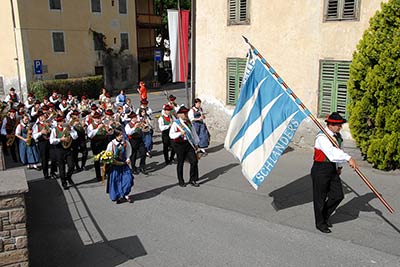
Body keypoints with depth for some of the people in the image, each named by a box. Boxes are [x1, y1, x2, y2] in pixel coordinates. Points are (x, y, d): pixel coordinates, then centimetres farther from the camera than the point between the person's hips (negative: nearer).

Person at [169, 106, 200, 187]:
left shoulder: (188, 122, 11)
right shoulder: (175, 123, -7)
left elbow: (193, 132, 19)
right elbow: (171, 135, -14)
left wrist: (196, 143, 19)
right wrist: (180, 133, -27)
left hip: (189, 144, 5)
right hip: (180, 144, -5)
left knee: (194, 161, -3)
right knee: (180, 163, 6)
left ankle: (192, 180, 11)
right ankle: (181, 181, 21)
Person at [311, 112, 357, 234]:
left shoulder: (337, 136, 7)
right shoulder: (322, 137, -21)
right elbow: (332, 152, -35)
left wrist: (339, 166, 20)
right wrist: (348, 158, -41)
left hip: (333, 169, 8)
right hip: (321, 170, -8)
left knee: (338, 195, 10)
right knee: (320, 198, 5)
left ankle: (325, 216, 32)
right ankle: (320, 223, 22)